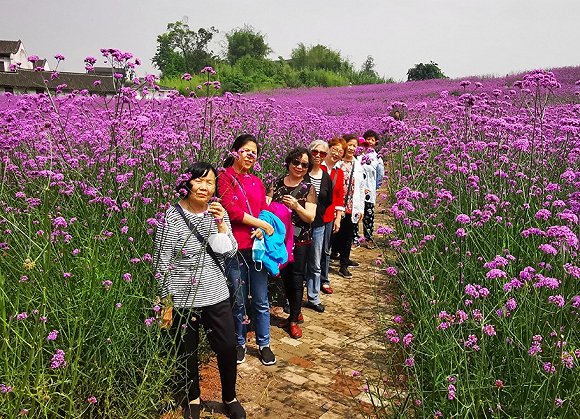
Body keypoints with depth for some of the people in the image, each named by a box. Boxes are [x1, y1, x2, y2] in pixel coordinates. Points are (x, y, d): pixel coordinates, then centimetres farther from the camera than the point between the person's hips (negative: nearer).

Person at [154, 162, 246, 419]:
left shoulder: (218, 212, 0)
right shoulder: (172, 217, -13)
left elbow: (229, 252, -4)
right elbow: (161, 263, -9)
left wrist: (220, 223, -18)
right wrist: (166, 302, -8)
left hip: (217, 295, 3)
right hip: (183, 299, -3)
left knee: (228, 348, 9)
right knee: (187, 353, 15)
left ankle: (230, 397, 34)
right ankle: (191, 398, 40)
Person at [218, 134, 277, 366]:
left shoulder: (257, 182, 14)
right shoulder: (225, 177, -4)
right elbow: (231, 210, -14)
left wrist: (262, 230, -9)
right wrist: (263, 224, -11)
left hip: (257, 247, 4)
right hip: (235, 248, -4)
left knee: (261, 300, 10)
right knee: (239, 300, 9)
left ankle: (264, 344, 25)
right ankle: (240, 343, 28)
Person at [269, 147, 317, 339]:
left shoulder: (308, 188, -2)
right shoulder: (277, 184, 5)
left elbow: (310, 217, -8)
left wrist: (296, 206, -24)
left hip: (300, 239, -2)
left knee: (296, 278, 0)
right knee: (285, 276, 11)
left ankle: (294, 319, 15)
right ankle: (294, 313, 30)